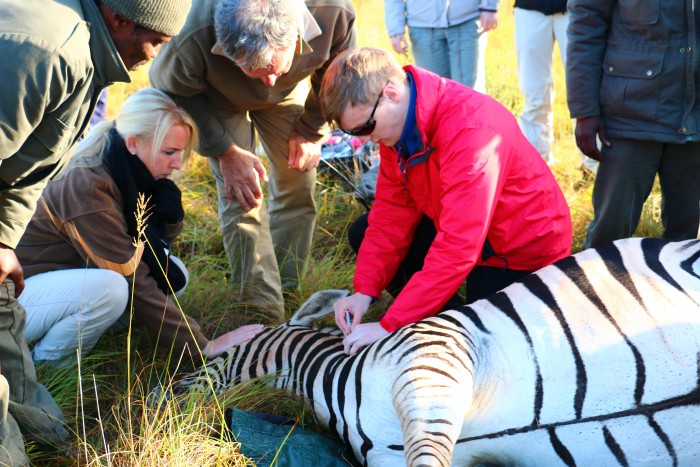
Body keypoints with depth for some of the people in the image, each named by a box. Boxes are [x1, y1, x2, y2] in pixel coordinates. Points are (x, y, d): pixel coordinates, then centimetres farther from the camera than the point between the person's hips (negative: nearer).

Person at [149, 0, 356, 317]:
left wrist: (311, 131, -8)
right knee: (242, 198, -13)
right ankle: (264, 309, -4)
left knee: (299, 189, 2)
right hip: (217, 98, -2)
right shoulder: (192, 41, -44)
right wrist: (227, 152, -20)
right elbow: (172, 91, -20)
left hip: (289, 93, 3)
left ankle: (287, 292, 18)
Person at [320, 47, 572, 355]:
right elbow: (392, 212, -4)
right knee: (364, 232, 1)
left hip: (525, 248, -8)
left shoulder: (471, 128, -36)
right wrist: (364, 291, -16)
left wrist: (390, 325, -37)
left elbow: (458, 248, -38)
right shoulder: (396, 122, -10)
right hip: (463, 229, 8)